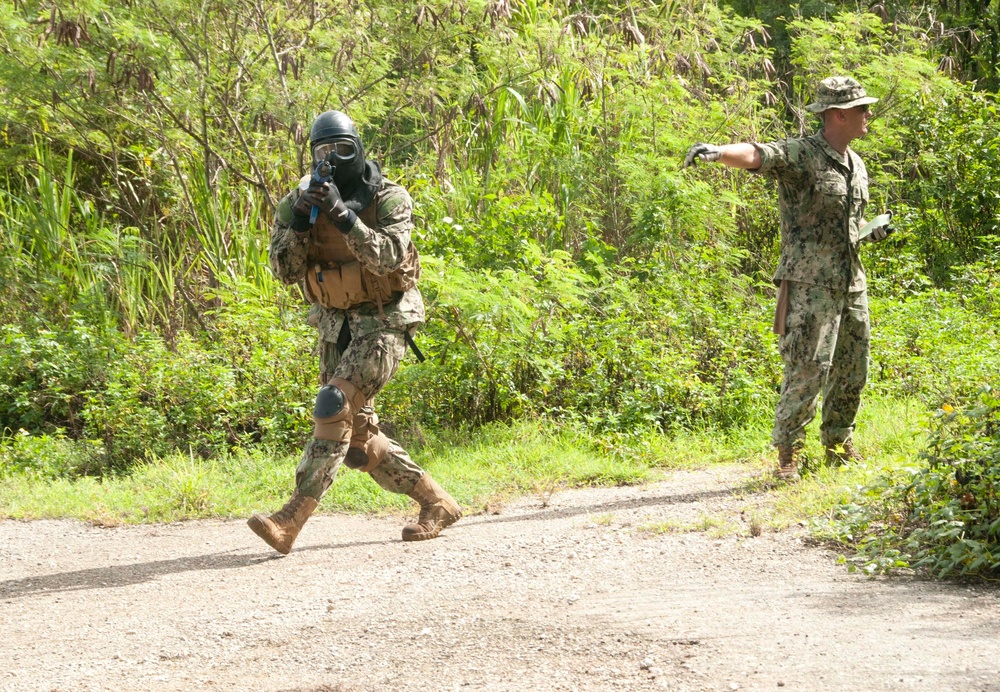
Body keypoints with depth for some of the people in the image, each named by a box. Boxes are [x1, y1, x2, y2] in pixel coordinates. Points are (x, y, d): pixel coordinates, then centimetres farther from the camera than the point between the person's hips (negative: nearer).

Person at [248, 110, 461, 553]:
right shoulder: (299, 201, 0)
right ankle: (436, 503, 22)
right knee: (358, 438, 7)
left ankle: (291, 520, -27)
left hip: (383, 321, -6)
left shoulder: (389, 199, -11)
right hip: (334, 327, 6)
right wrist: (298, 221, -23)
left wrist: (342, 215, -35)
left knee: (335, 407, -23)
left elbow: (387, 258, -26)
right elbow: (285, 270, -7)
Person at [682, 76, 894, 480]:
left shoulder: (857, 166, 15)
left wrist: (872, 233, 7)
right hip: (810, 284, -8)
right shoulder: (800, 155, -11)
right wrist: (716, 152, -50)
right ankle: (787, 454, -3)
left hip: (852, 283, 8)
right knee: (807, 371, -11)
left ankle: (839, 447, 28)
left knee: (852, 373, 13)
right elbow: (754, 155, -30)